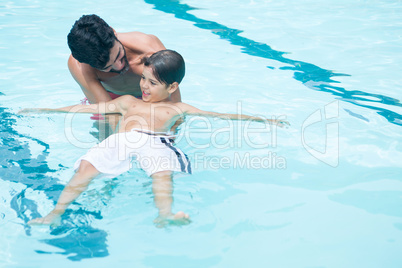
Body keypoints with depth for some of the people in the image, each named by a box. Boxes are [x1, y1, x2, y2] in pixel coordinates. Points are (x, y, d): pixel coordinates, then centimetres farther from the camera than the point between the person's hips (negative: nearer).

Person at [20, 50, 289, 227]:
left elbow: (220, 115, 25)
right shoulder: (128, 102, 35)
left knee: (163, 173, -35)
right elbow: (88, 107, 37)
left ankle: (165, 215, -56)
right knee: (86, 166, -24)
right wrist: (47, 110, 37)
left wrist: (262, 119, 21)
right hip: (121, 141, 2)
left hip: (155, 143, -2)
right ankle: (56, 213, -31)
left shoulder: (177, 108, 28)